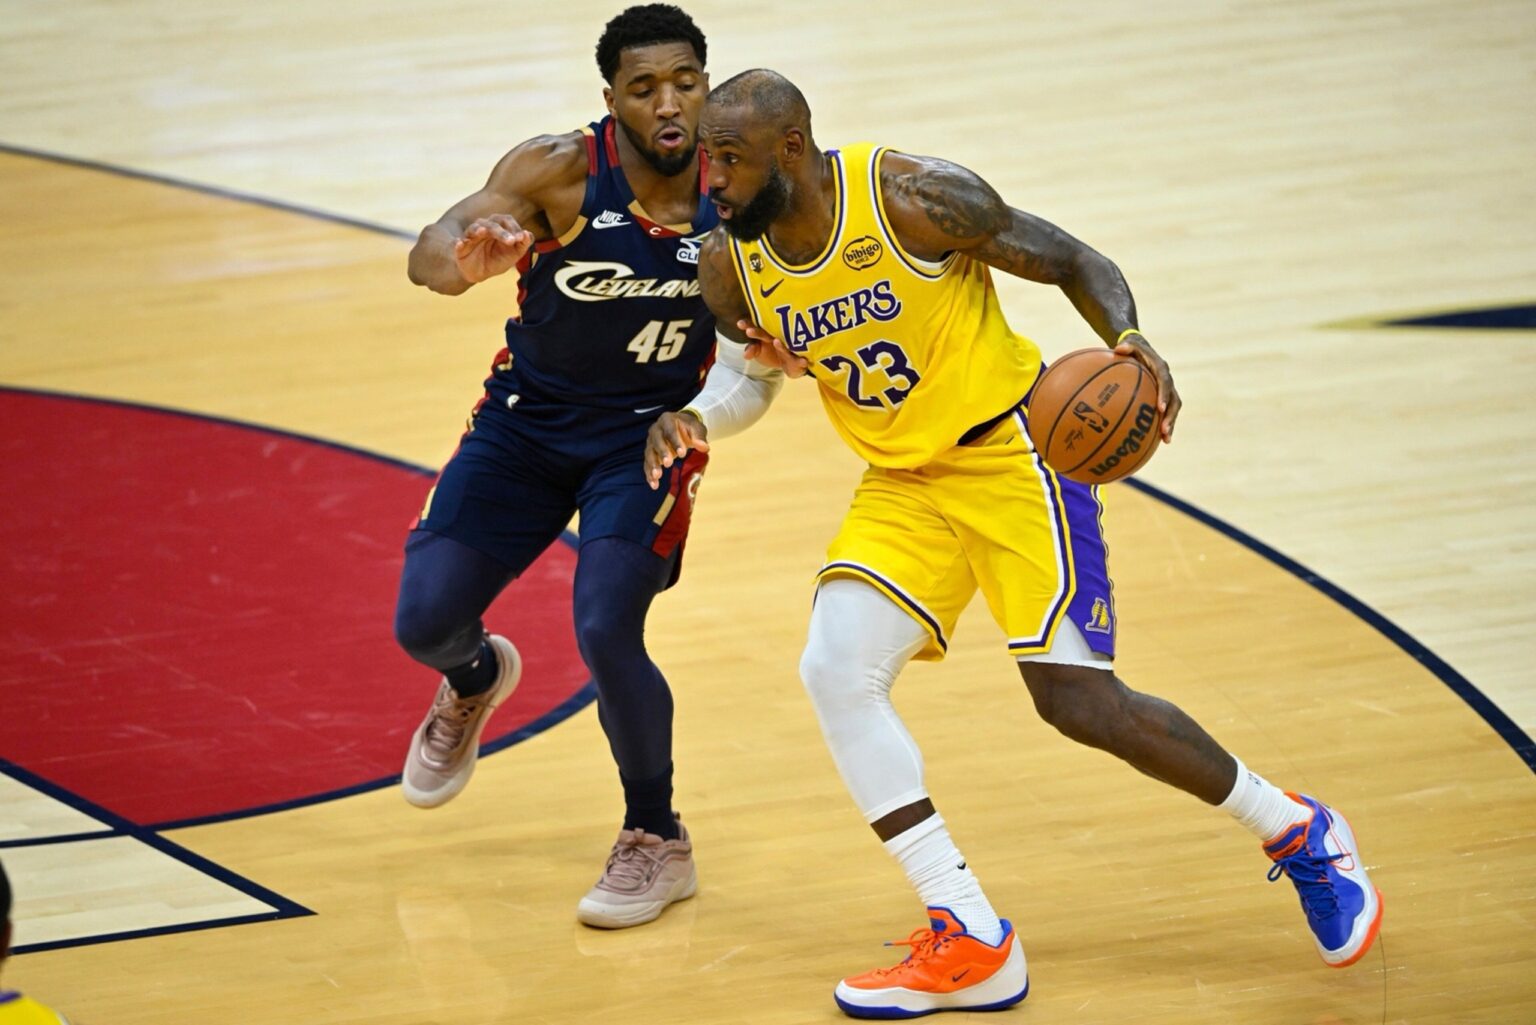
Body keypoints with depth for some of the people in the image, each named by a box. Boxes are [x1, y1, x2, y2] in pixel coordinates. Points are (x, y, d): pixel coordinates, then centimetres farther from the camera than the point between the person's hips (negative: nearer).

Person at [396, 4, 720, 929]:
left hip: (651, 432, -1)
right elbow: (428, 256, -33)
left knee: (606, 630, -20)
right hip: (529, 418, 1)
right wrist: (470, 259, -57)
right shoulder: (562, 169, -22)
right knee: (424, 621, -4)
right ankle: (476, 681, 38)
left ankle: (658, 842, 3)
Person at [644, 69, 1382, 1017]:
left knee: (1079, 702, -11)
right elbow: (752, 370, 15)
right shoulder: (731, 265, -6)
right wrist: (693, 418, -8)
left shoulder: (913, 198, -22)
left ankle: (1300, 835, 14)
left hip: (1010, 455, -6)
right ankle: (970, 946, -5)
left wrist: (1130, 342, -32)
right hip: (902, 485, 6)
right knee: (835, 670, -13)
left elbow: (1075, 263, -12)